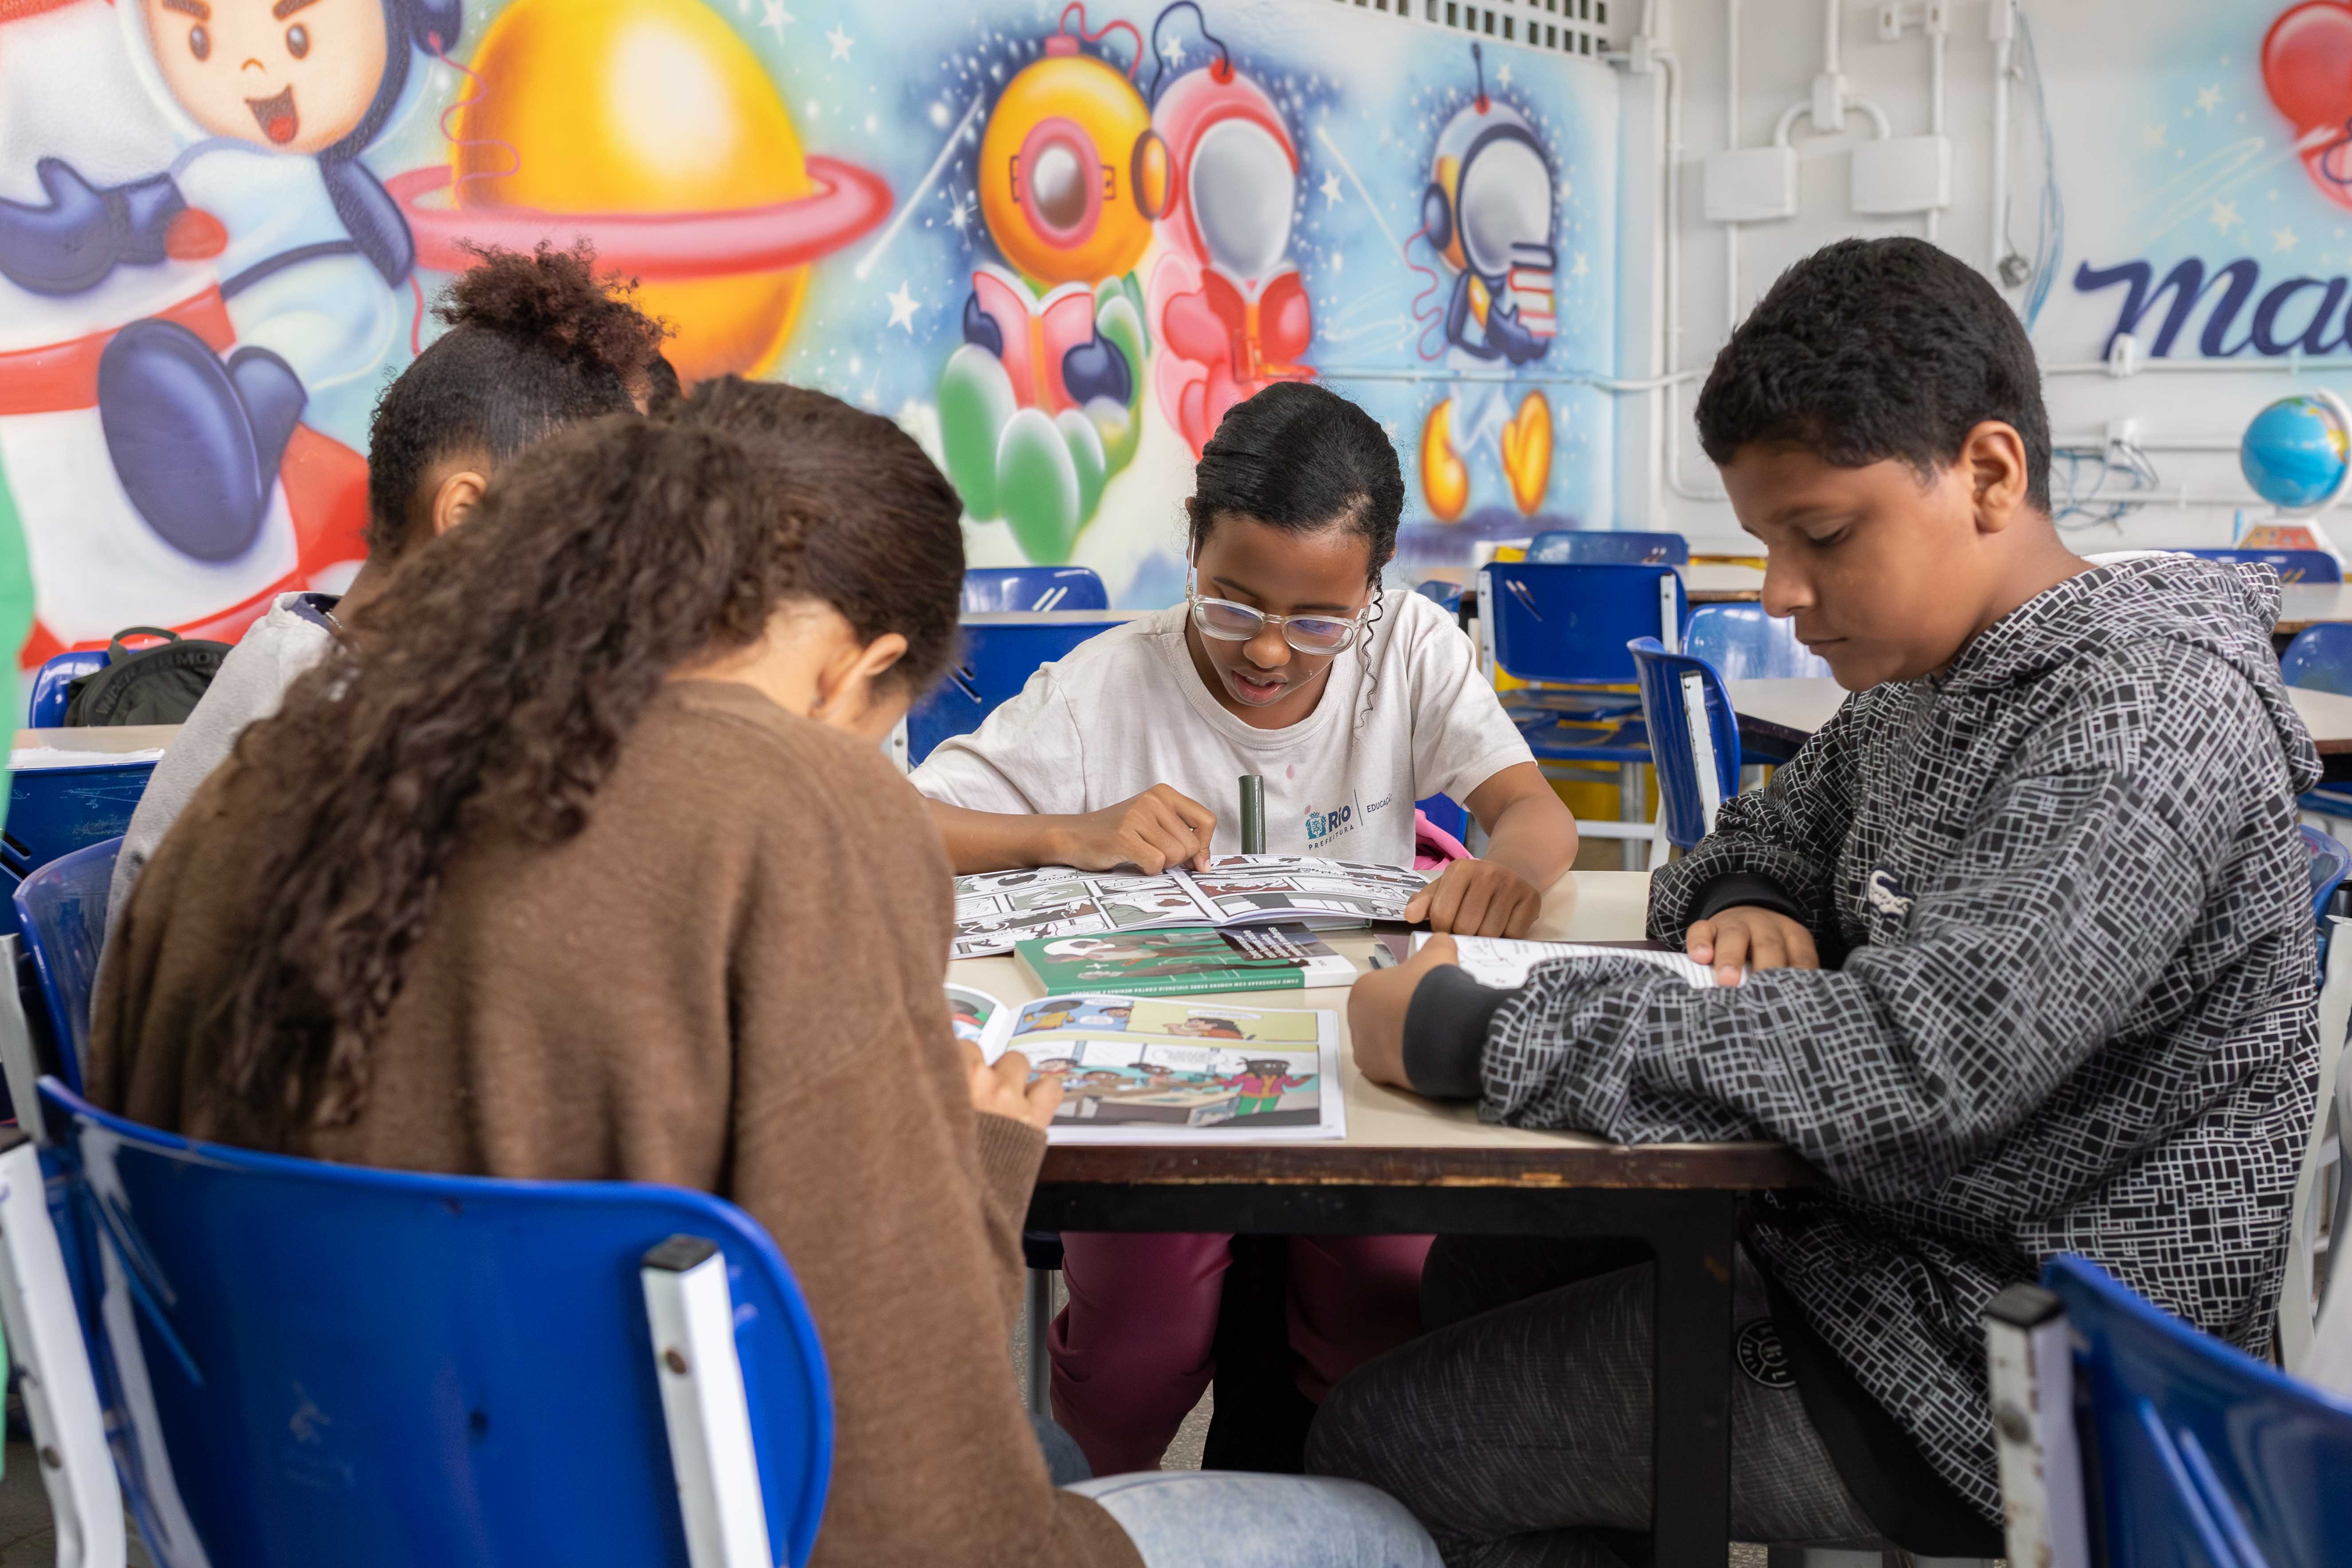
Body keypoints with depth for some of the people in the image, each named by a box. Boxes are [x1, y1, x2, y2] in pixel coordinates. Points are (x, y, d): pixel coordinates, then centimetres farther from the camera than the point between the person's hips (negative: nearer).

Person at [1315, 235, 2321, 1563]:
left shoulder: (2141, 715, -24)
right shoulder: (1932, 683, 5)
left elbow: (1913, 1063, -35)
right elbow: (1771, 835, 22)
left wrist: (1478, 1037, -32)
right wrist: (1747, 909, -5)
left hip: (1999, 1364, -9)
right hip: (1884, 1243, 9)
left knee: (1380, 1449, -6)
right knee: (1482, 1274, 23)